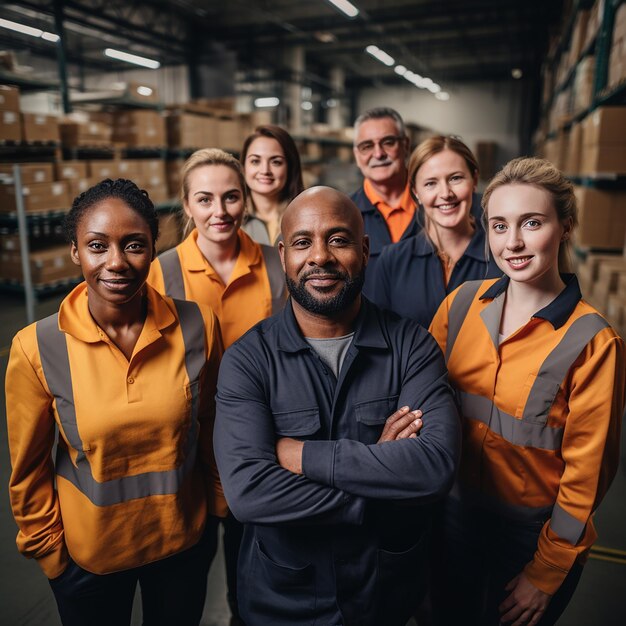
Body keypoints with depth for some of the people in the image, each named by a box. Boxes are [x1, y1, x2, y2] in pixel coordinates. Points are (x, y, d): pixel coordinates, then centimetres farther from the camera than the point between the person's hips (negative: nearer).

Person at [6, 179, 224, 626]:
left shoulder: (198, 326, -16)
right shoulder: (36, 348, -18)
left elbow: (212, 428, -3)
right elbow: (29, 468, -6)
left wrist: (218, 506, 6)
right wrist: (48, 552, 2)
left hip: (185, 540, 1)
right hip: (88, 552, -1)